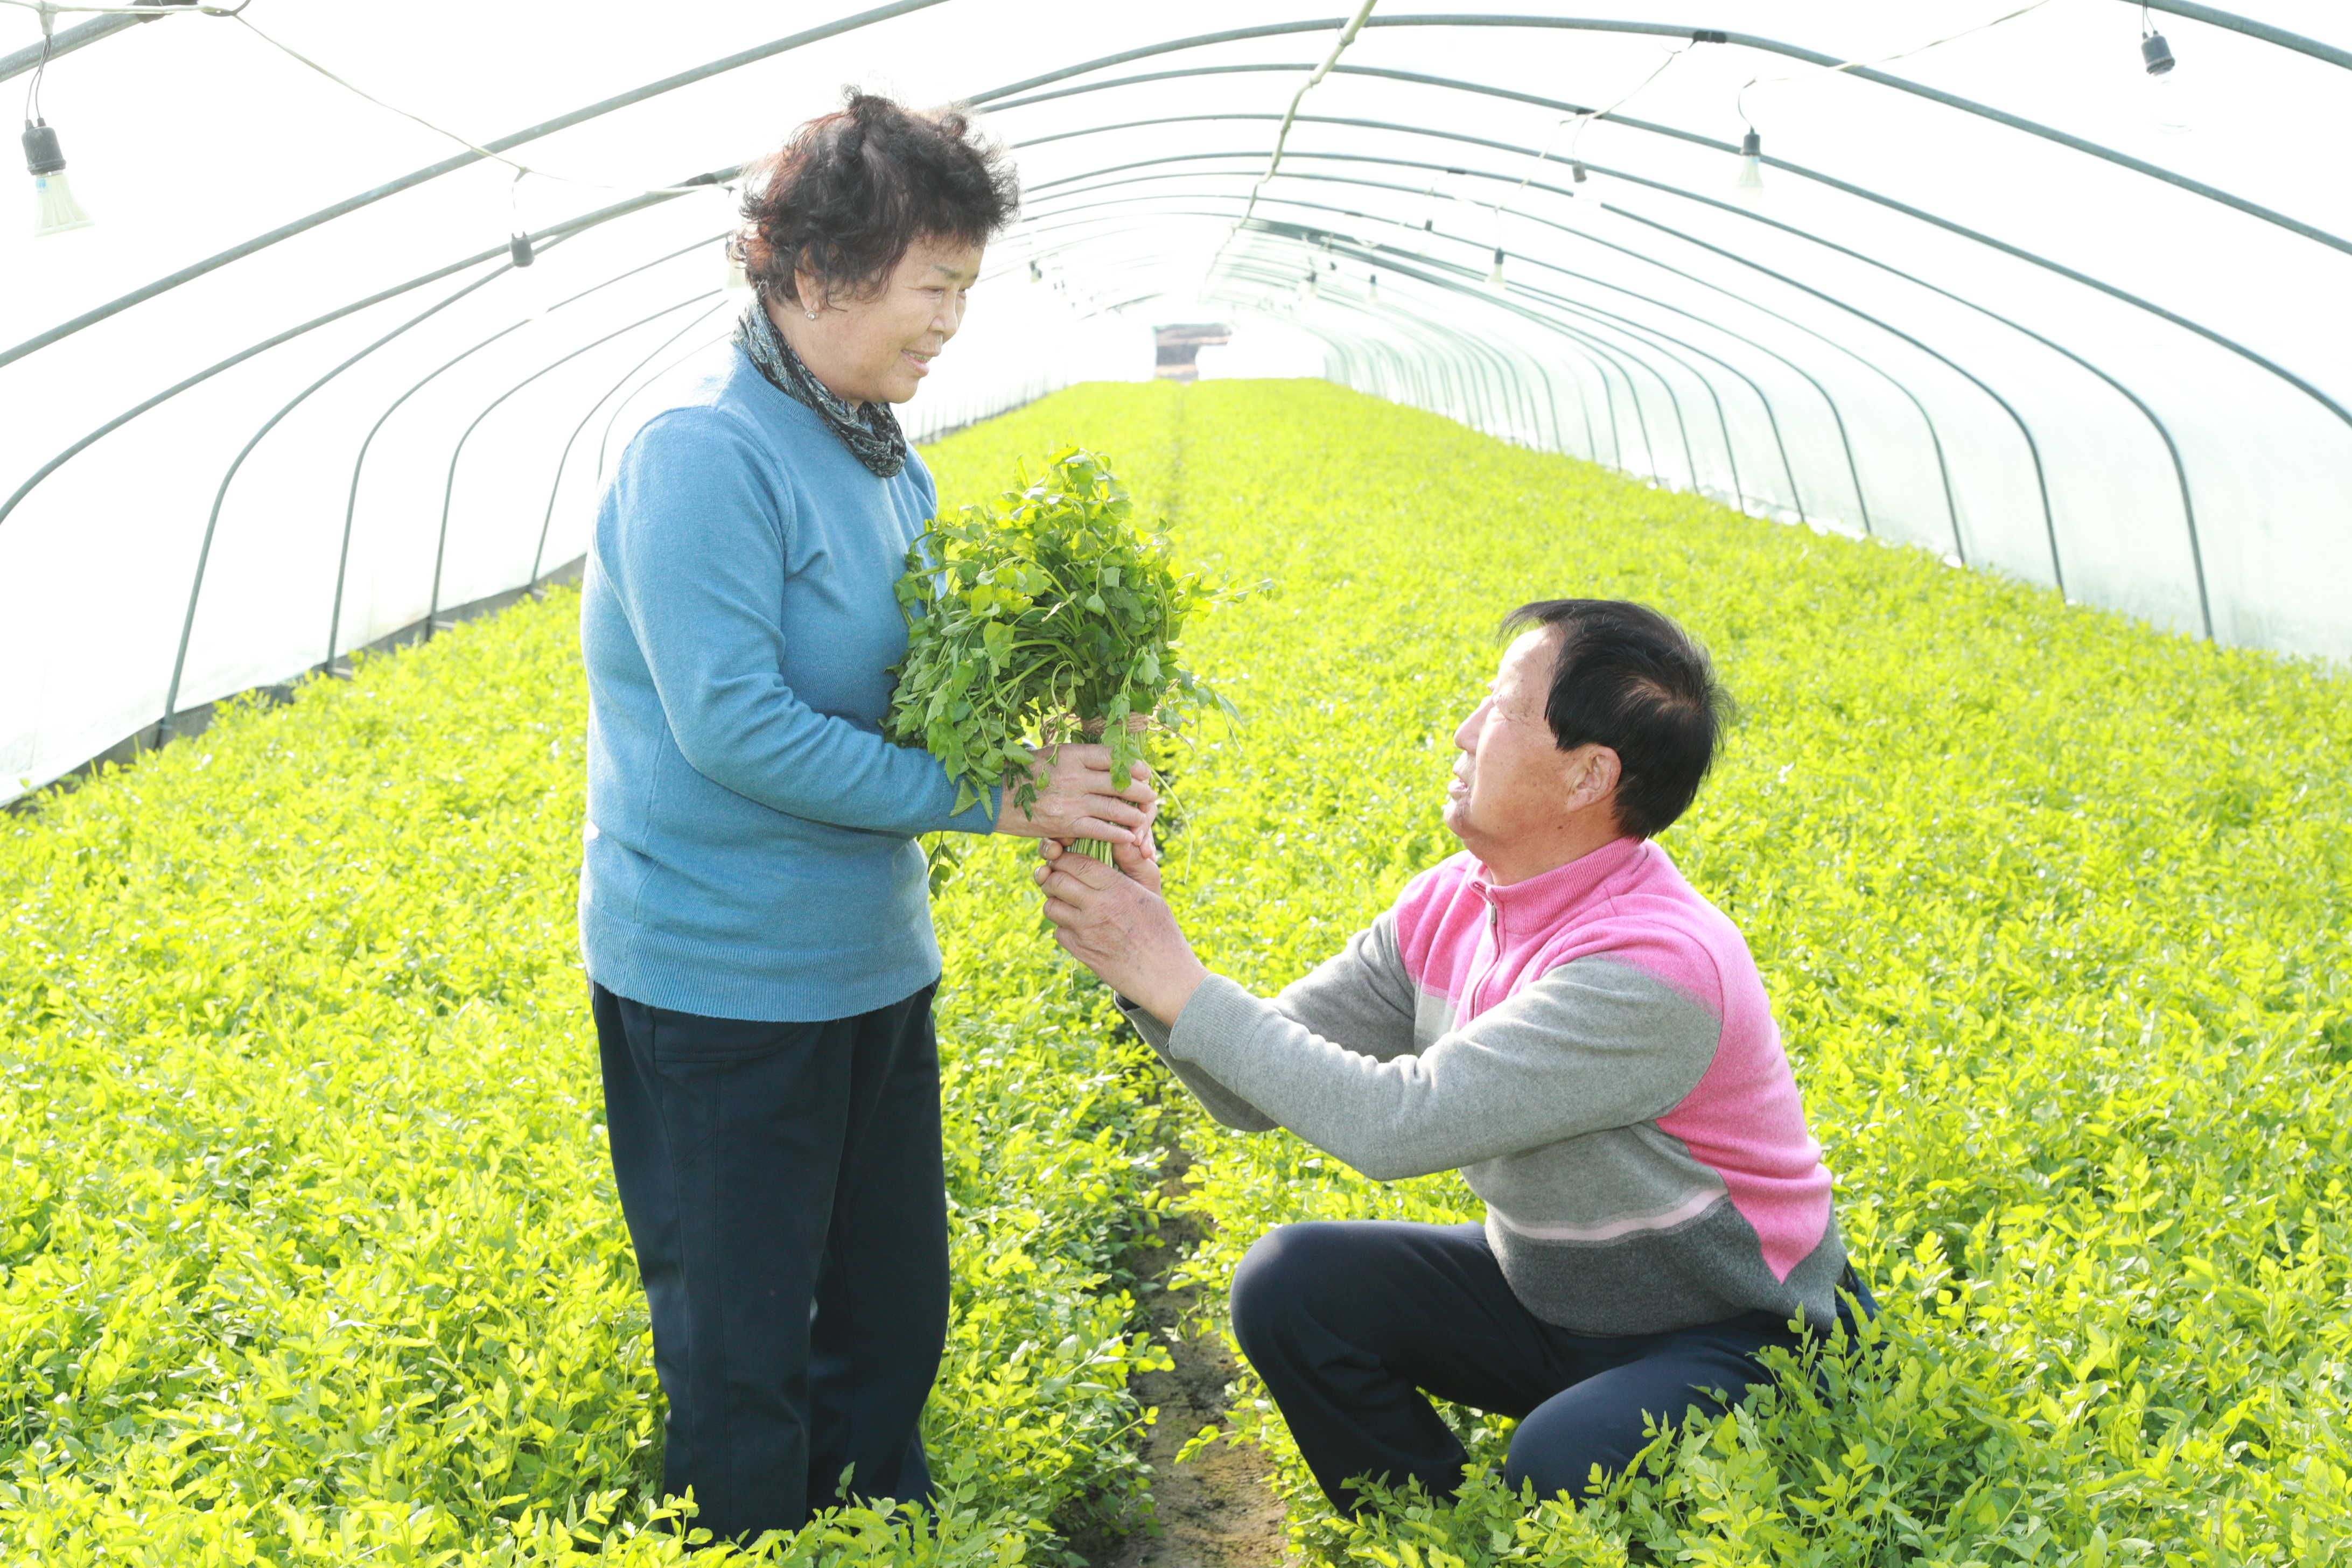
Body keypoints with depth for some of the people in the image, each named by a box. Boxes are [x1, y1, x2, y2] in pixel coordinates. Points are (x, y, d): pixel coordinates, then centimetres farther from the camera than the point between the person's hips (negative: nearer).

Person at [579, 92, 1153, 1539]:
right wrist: (985, 797, -21)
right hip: (719, 985, -8)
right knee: (743, 1360, 6)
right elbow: (732, 726, -25)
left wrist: (1059, 749, -8)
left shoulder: (889, 465, 7)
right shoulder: (704, 457, -18)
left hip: (872, 969, 8)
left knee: (894, 1316, 19)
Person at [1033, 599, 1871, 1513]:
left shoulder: (1652, 966, -31)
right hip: (1550, 1295, 7)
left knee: (1562, 1462, -35)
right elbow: (1254, 1092, -5)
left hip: (1741, 1337, -7)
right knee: (1292, 1285, -9)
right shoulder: (1447, 909, -6)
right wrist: (1145, 963, -22)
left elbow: (1397, 1124, -36)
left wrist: (1180, 985, -30)